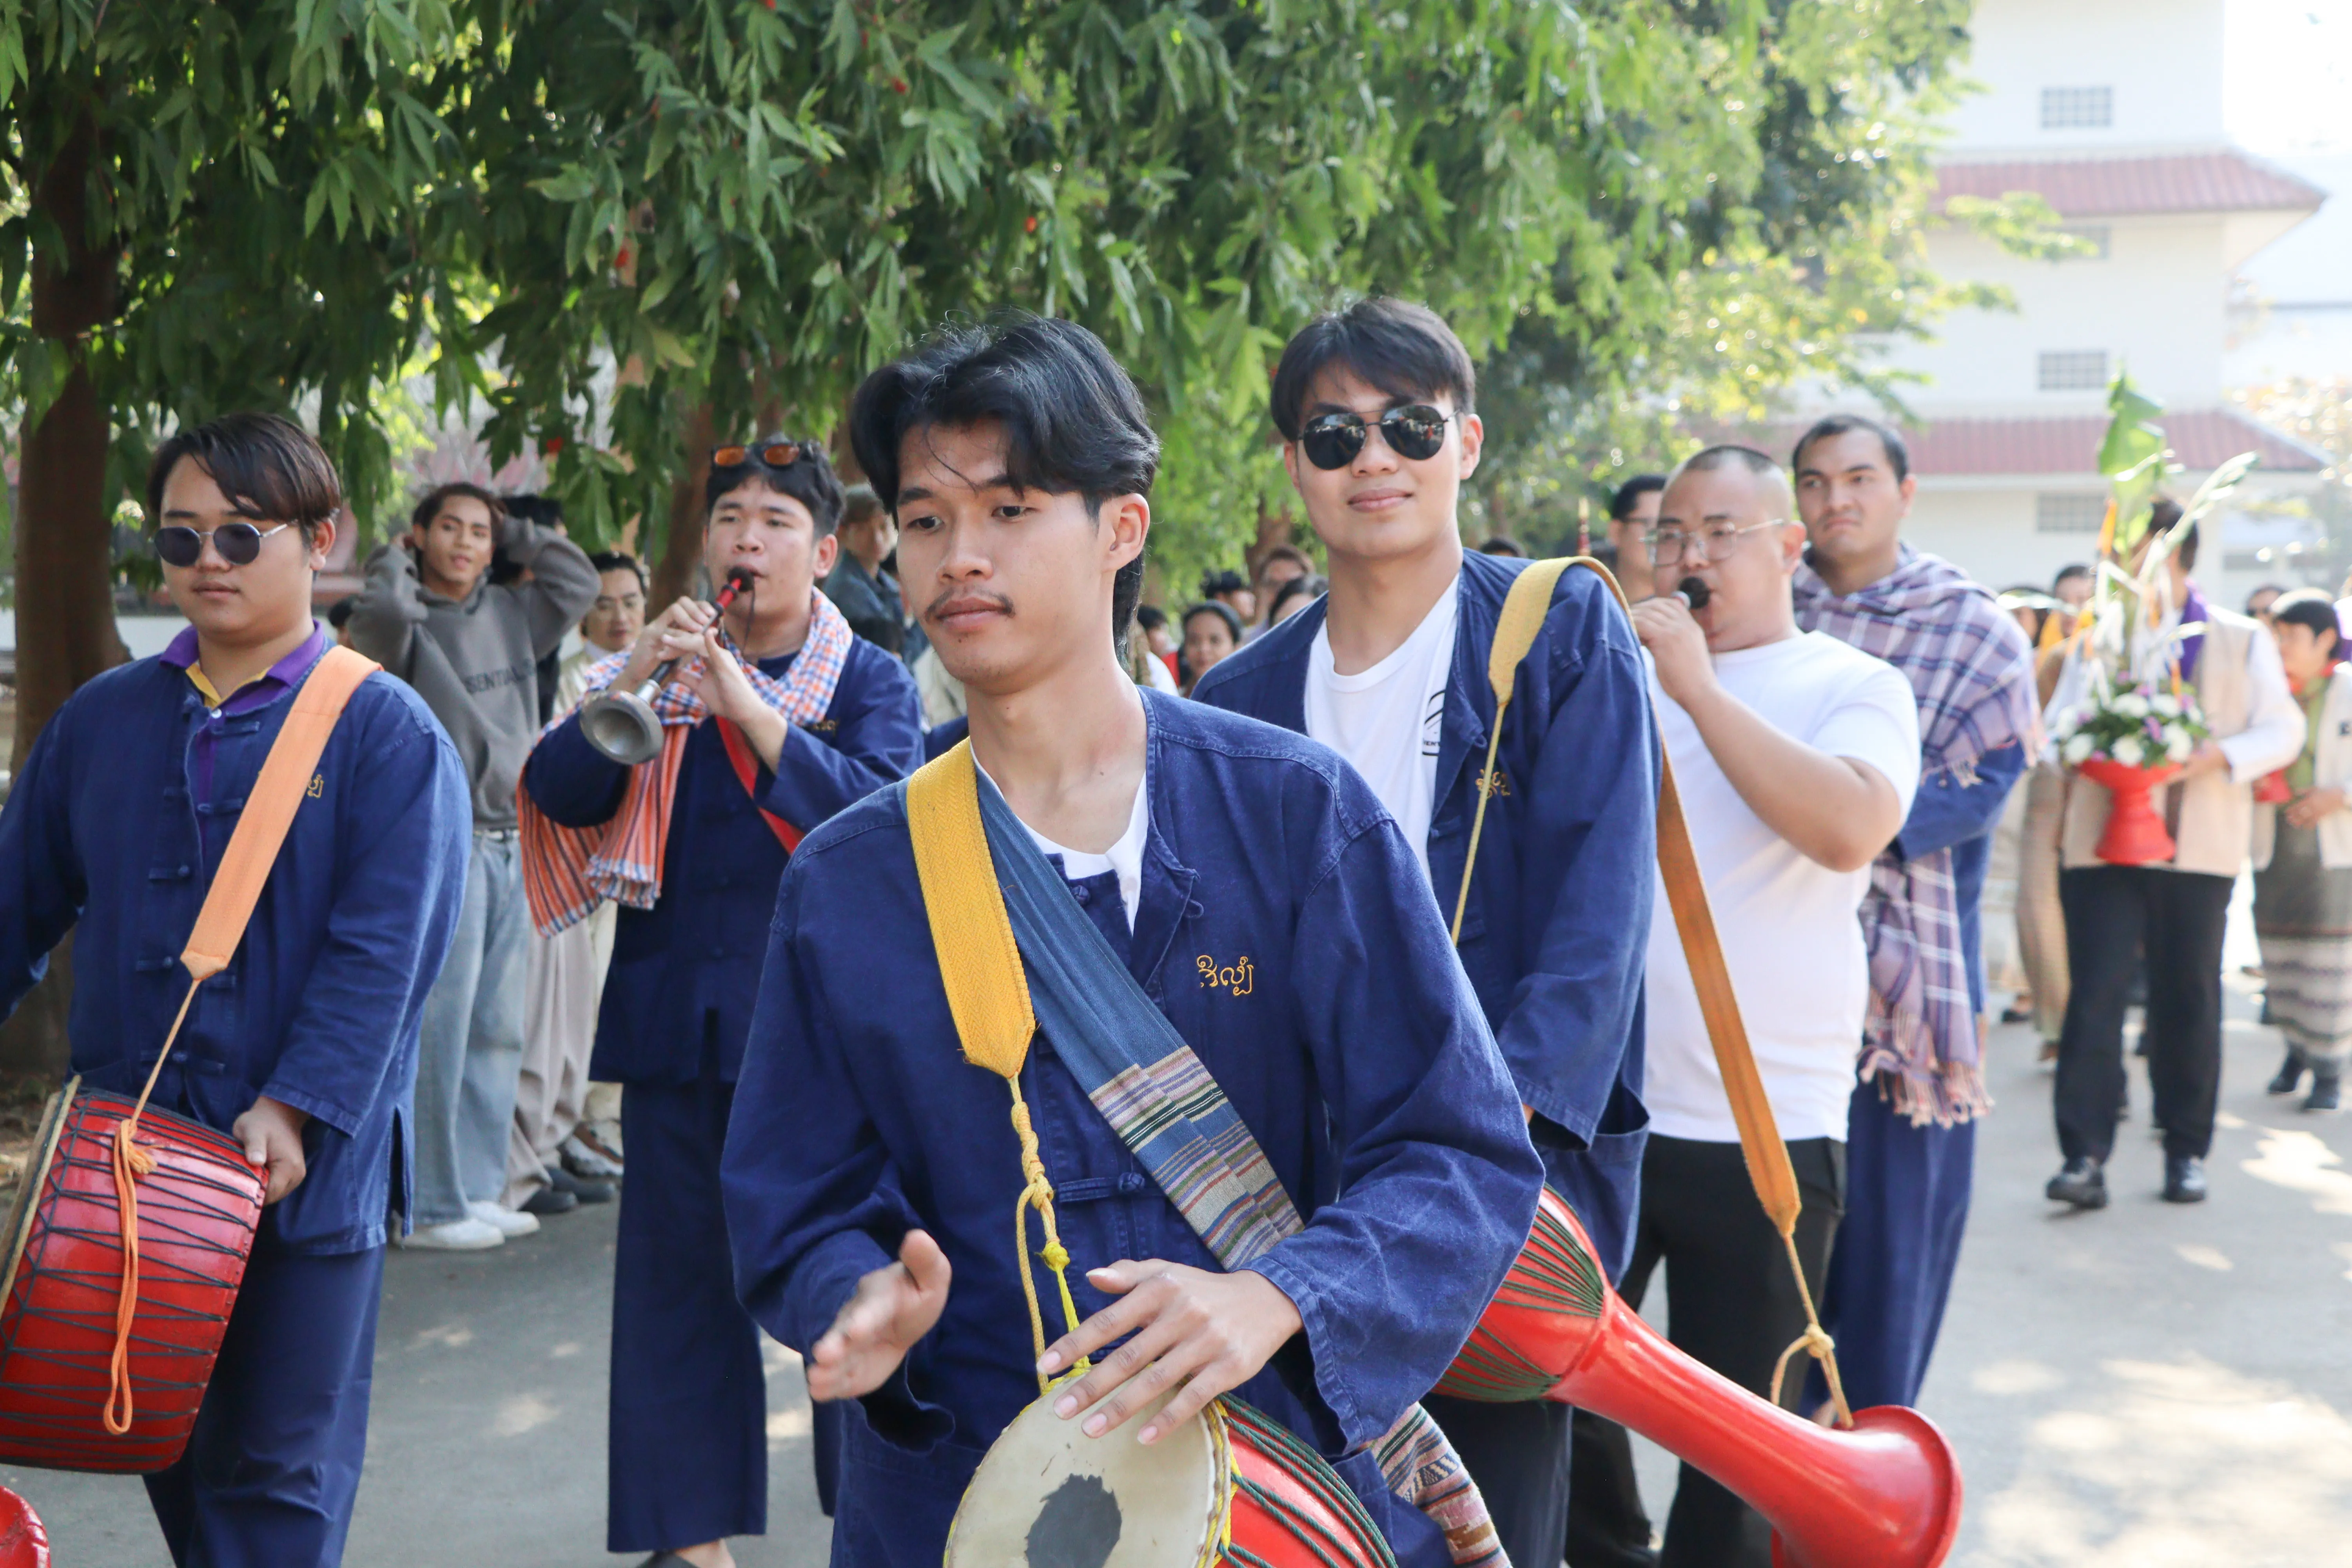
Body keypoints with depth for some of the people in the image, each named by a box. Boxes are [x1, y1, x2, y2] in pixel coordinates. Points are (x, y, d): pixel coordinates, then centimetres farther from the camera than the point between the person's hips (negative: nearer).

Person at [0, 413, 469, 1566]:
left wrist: (293, 1112, -21)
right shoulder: (101, 723, 8)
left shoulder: (386, 733, -5)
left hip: (305, 1167, -4)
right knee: (171, 1458, 15)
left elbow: (384, 949, -12)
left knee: (276, 1471, 3)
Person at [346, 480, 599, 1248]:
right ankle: (433, 1208, 0)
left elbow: (579, 583, 13)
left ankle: (479, 1190, 21)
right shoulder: (407, 622, -6)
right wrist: (395, 557, -7)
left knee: (498, 1031, 12)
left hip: (511, 845, 7)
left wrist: (515, 533, 13)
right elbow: (382, 612, -26)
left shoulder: (511, 614, 13)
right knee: (440, 1032, -5)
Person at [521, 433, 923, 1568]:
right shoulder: (655, 670, 12)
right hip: (677, 1014, 3)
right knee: (681, 1265, 5)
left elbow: (881, 810, -13)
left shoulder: (870, 679, 5)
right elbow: (560, 795, 0)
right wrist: (631, 683, -14)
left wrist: (748, 706, -22)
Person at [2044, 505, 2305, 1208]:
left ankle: (2186, 1153, 17)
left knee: (2188, 1002, 5)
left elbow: (2284, 730, 3)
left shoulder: (2242, 640, 7)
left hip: (2198, 850, -1)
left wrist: (2218, 755, -15)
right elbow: (2056, 723, 11)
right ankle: (2084, 1157, -10)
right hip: (2102, 841, 1)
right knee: (2093, 995, -8)